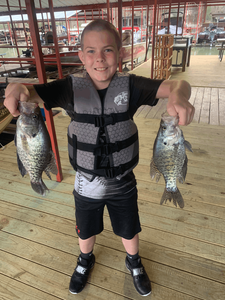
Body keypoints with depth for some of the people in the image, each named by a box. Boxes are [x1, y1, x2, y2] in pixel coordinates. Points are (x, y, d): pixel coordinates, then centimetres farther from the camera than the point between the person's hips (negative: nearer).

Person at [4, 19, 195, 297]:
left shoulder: (130, 86, -15)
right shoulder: (71, 88, -15)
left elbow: (176, 85, -23)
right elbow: (34, 93, -26)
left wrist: (179, 94, -47)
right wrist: (17, 88, -50)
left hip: (123, 183, 0)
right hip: (86, 184, 1)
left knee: (129, 230, 24)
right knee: (86, 231, 26)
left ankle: (133, 262, 59)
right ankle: (85, 260, 62)